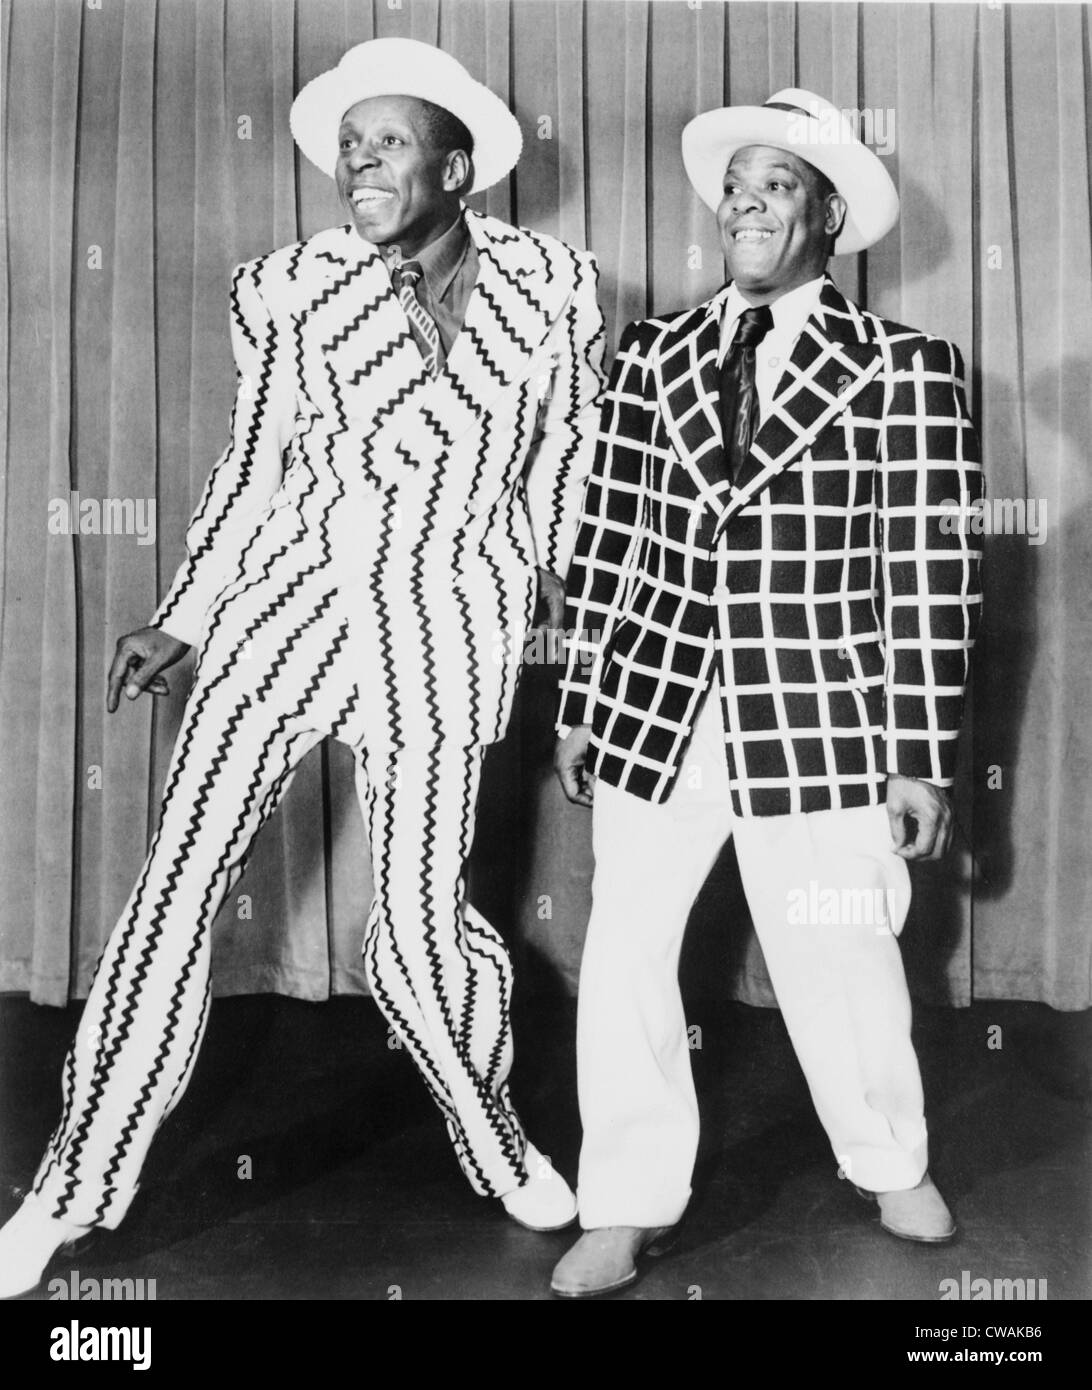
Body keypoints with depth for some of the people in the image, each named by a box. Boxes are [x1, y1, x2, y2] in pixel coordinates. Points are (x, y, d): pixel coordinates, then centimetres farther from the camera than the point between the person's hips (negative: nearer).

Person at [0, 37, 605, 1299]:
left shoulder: (552, 285, -1)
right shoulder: (288, 288, 0)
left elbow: (568, 462, 9)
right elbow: (256, 465, 8)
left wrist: (549, 598, 13)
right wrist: (177, 621, 8)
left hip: (442, 627, -1)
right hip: (288, 601, 1)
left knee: (420, 925, 2)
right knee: (178, 882, -2)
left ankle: (498, 1144, 32)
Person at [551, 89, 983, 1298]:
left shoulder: (903, 370, -3)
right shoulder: (650, 357, 7)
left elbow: (931, 571, -4)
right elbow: (608, 538, 9)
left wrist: (925, 759, -5)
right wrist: (581, 705, 10)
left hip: (819, 722, -2)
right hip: (655, 713, 3)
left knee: (838, 970, 10)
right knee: (623, 953, 4)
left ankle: (891, 1167, 40)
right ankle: (630, 1208, 23)